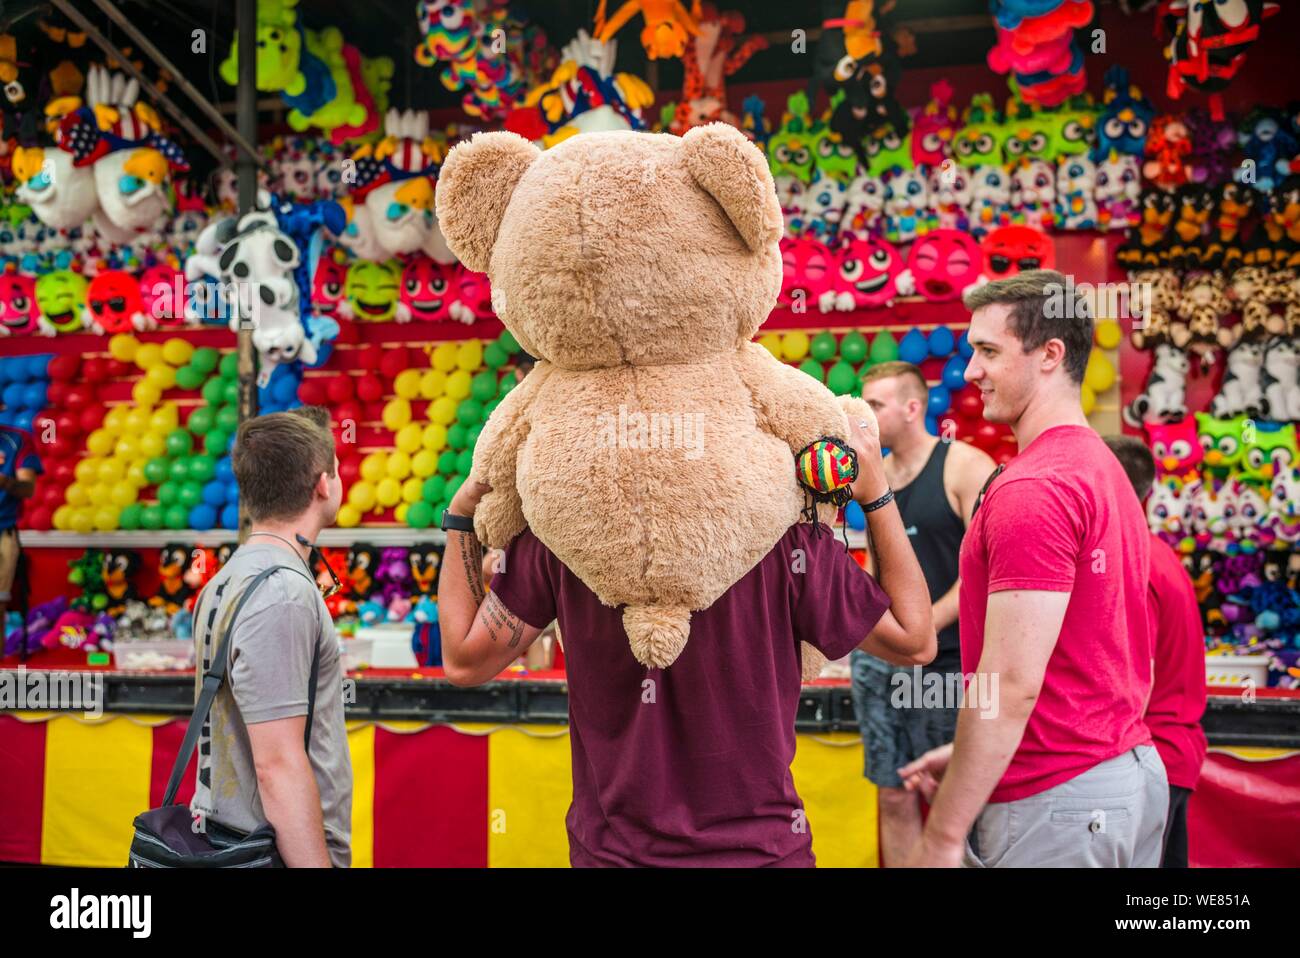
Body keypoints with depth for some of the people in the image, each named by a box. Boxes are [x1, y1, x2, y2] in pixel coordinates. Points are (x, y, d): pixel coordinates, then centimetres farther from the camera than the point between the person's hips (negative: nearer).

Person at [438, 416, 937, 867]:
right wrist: (878, 494, -2)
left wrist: (461, 511, 4)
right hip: (760, 848, -1)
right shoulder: (784, 535, -17)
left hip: (612, 848, 1)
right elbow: (915, 640, -5)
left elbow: (463, 660, -3)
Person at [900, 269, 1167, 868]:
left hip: (1055, 798, -9)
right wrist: (967, 757, 16)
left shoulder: (1031, 490, -19)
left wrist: (942, 835, -17)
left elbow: (1012, 683, -22)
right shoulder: (1105, 471, 12)